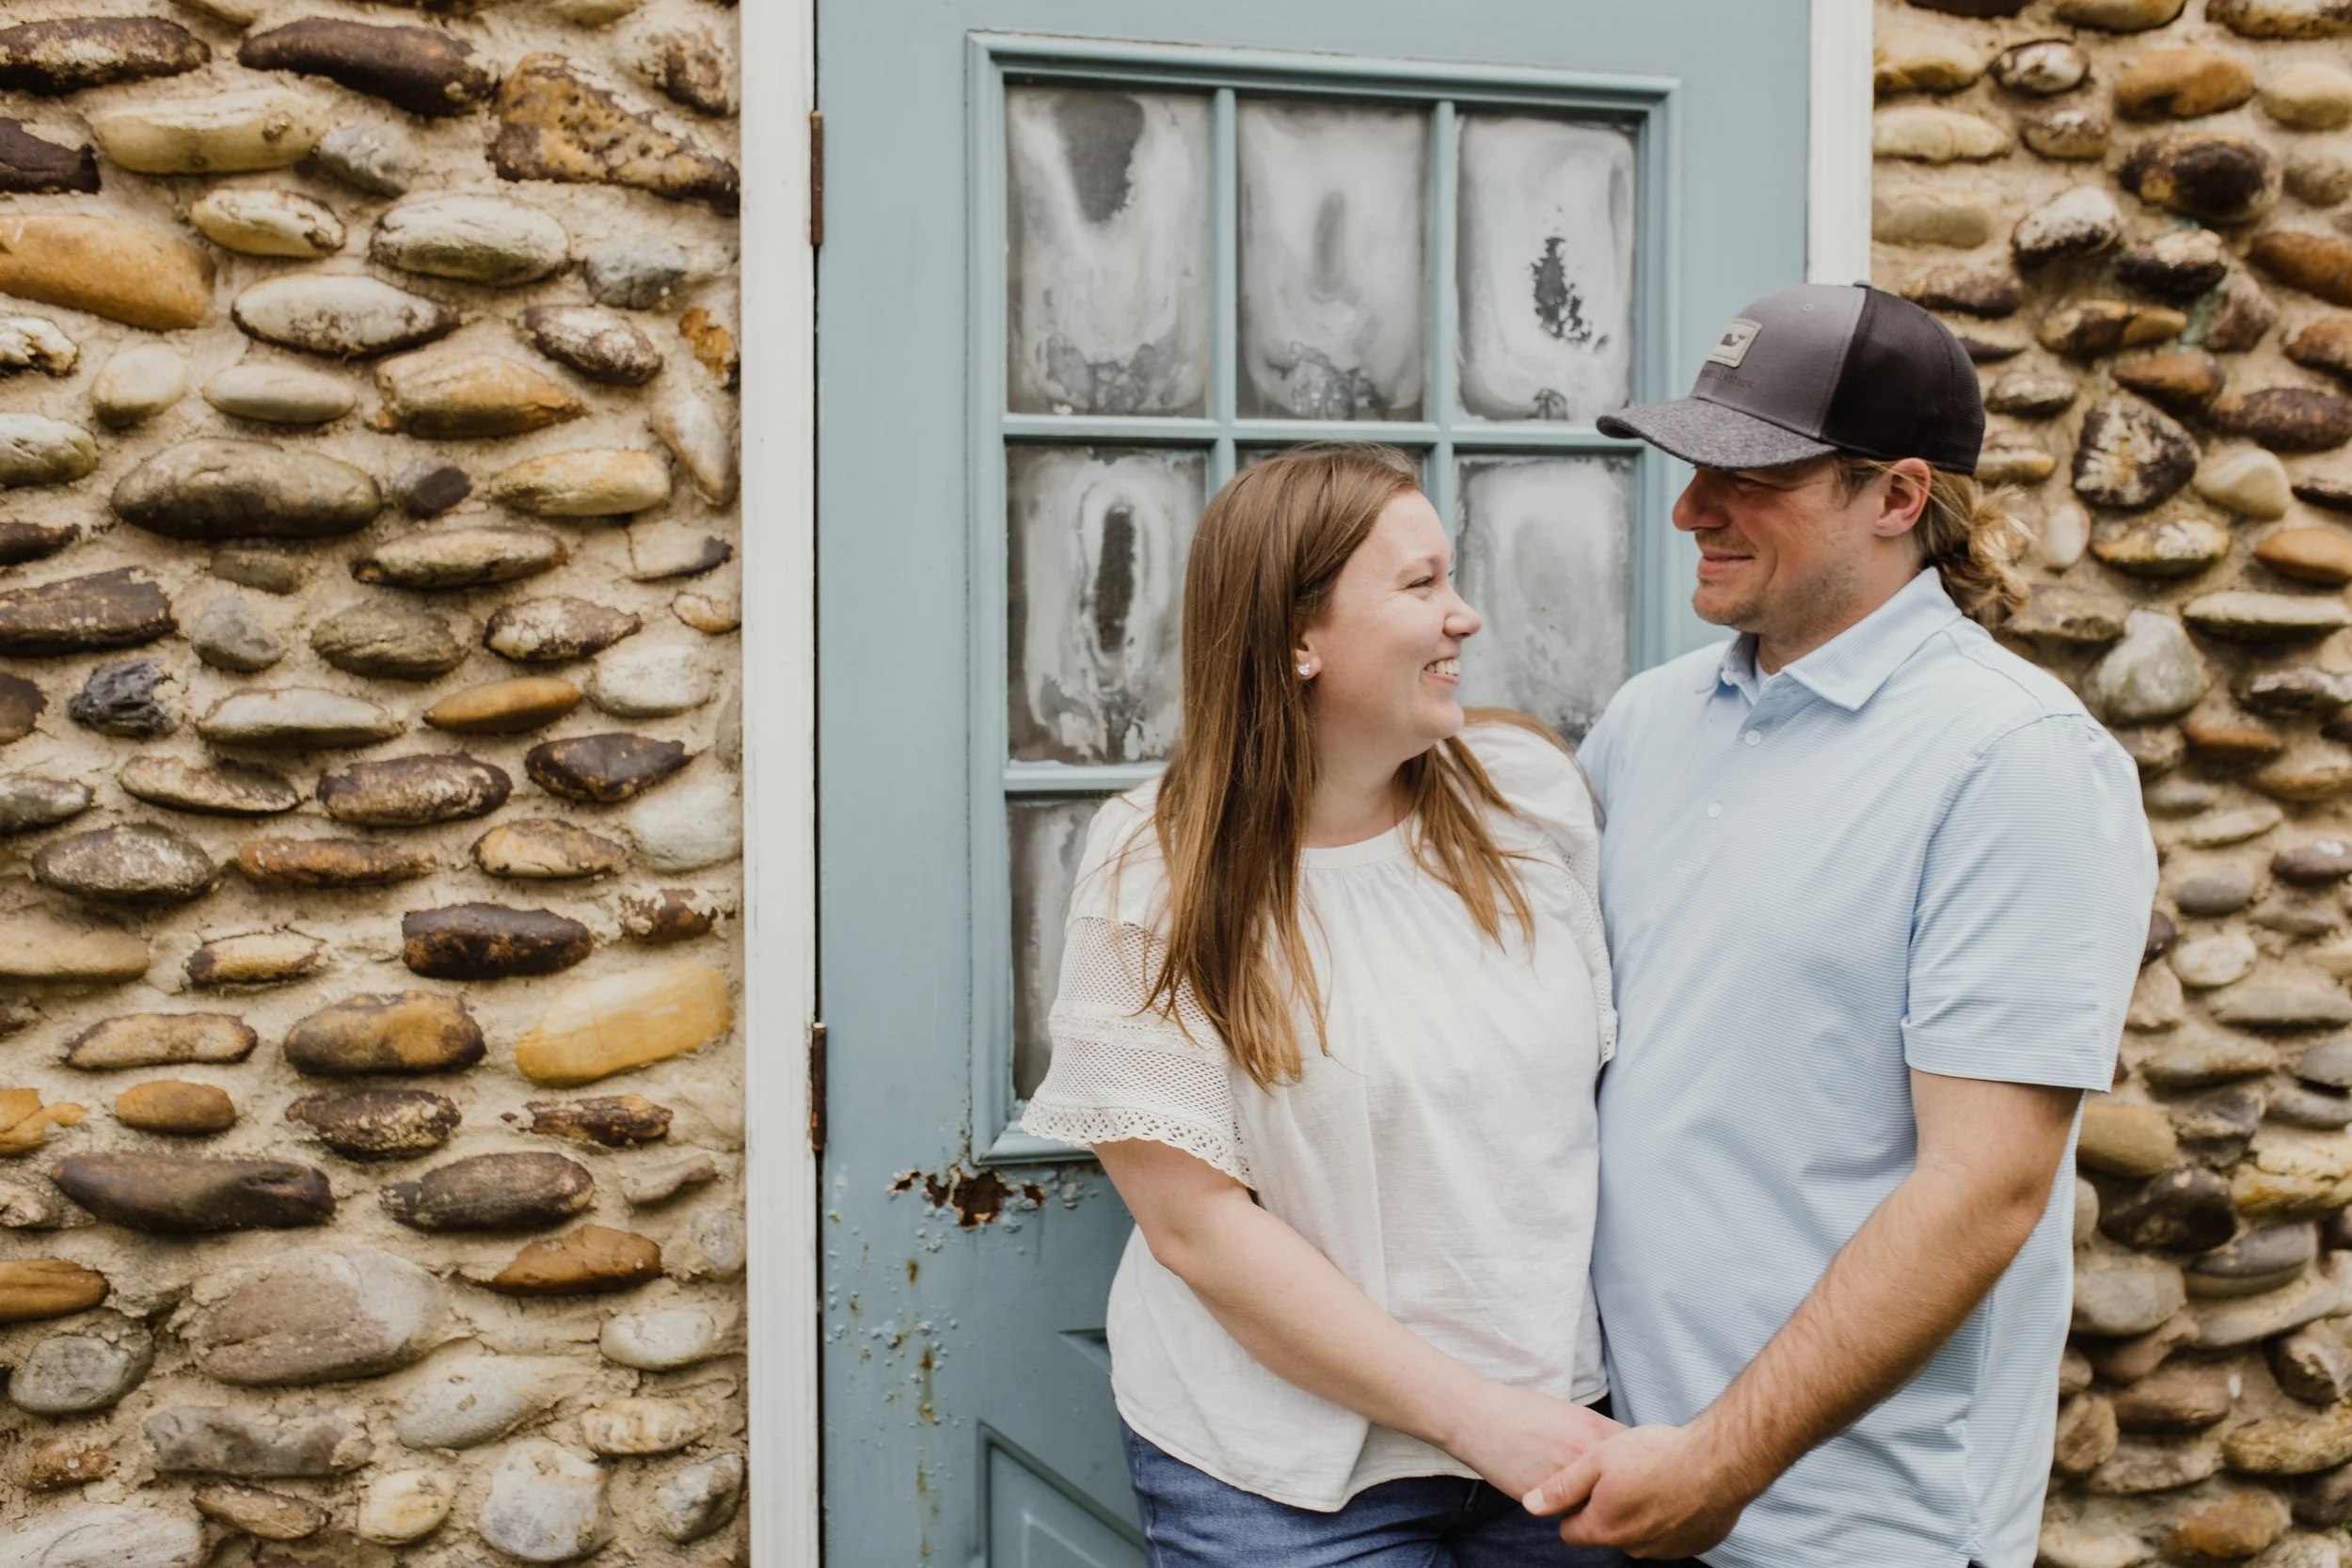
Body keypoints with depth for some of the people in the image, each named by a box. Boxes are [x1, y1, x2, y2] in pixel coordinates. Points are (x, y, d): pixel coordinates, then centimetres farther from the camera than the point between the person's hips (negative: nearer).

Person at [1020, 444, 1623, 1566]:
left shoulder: (1530, 792, -2)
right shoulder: (1158, 873, -12)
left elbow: (1614, 1063, 8)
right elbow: (1196, 1223, -14)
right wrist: (1474, 1414, -16)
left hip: (1552, 1420, 4)